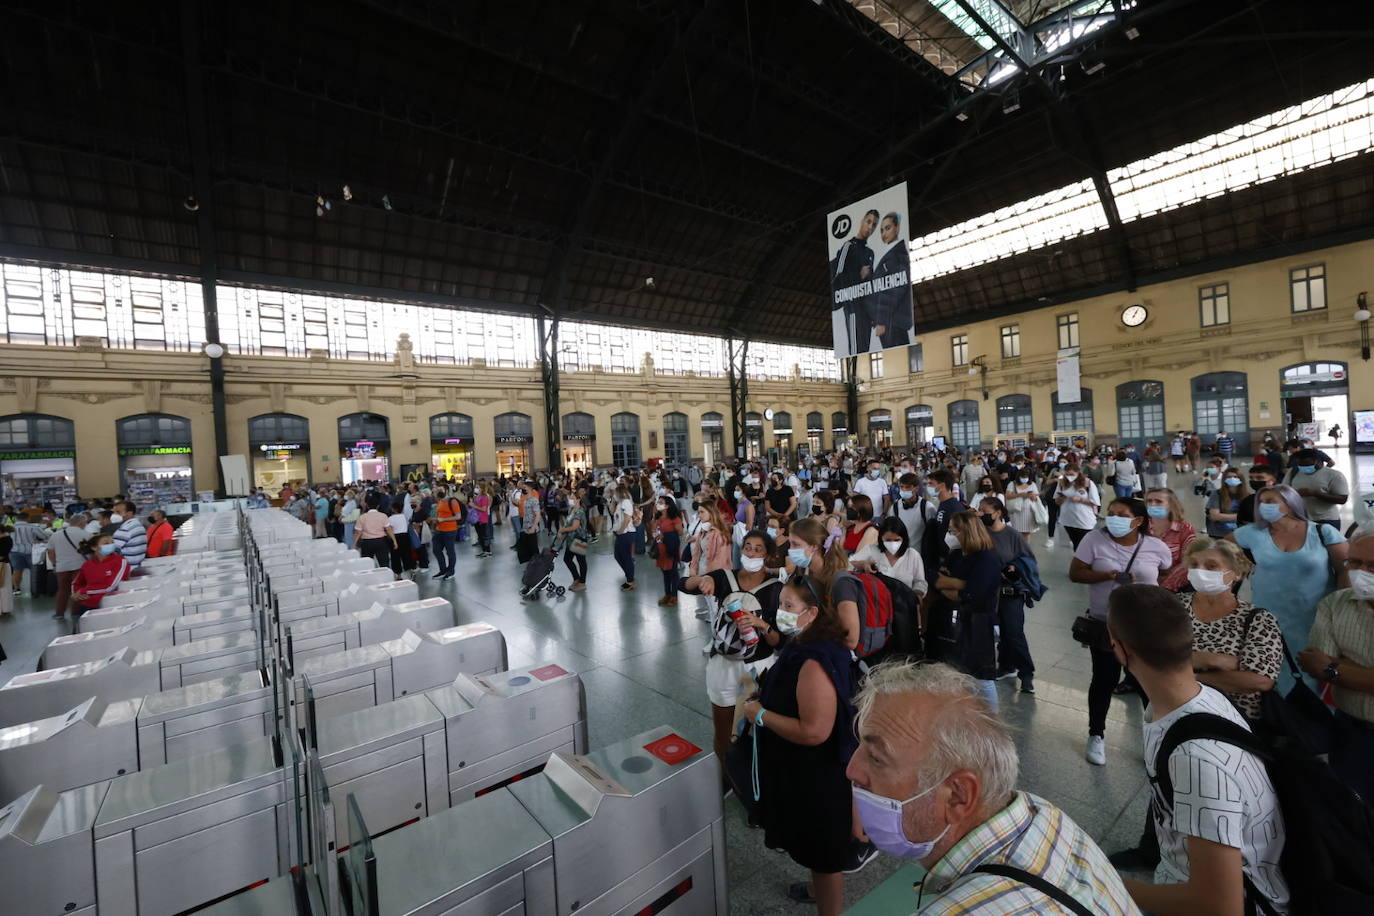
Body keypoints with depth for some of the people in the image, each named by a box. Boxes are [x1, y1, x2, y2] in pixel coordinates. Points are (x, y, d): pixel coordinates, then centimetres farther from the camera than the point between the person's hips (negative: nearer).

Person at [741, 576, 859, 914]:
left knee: (825, 848, 13)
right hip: (800, 769, 10)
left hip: (817, 773, -10)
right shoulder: (802, 646, -1)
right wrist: (763, 695, 0)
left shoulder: (815, 662, -32)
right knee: (813, 842, 31)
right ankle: (818, 888, 54)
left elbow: (814, 731, -35)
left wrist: (761, 715, -25)